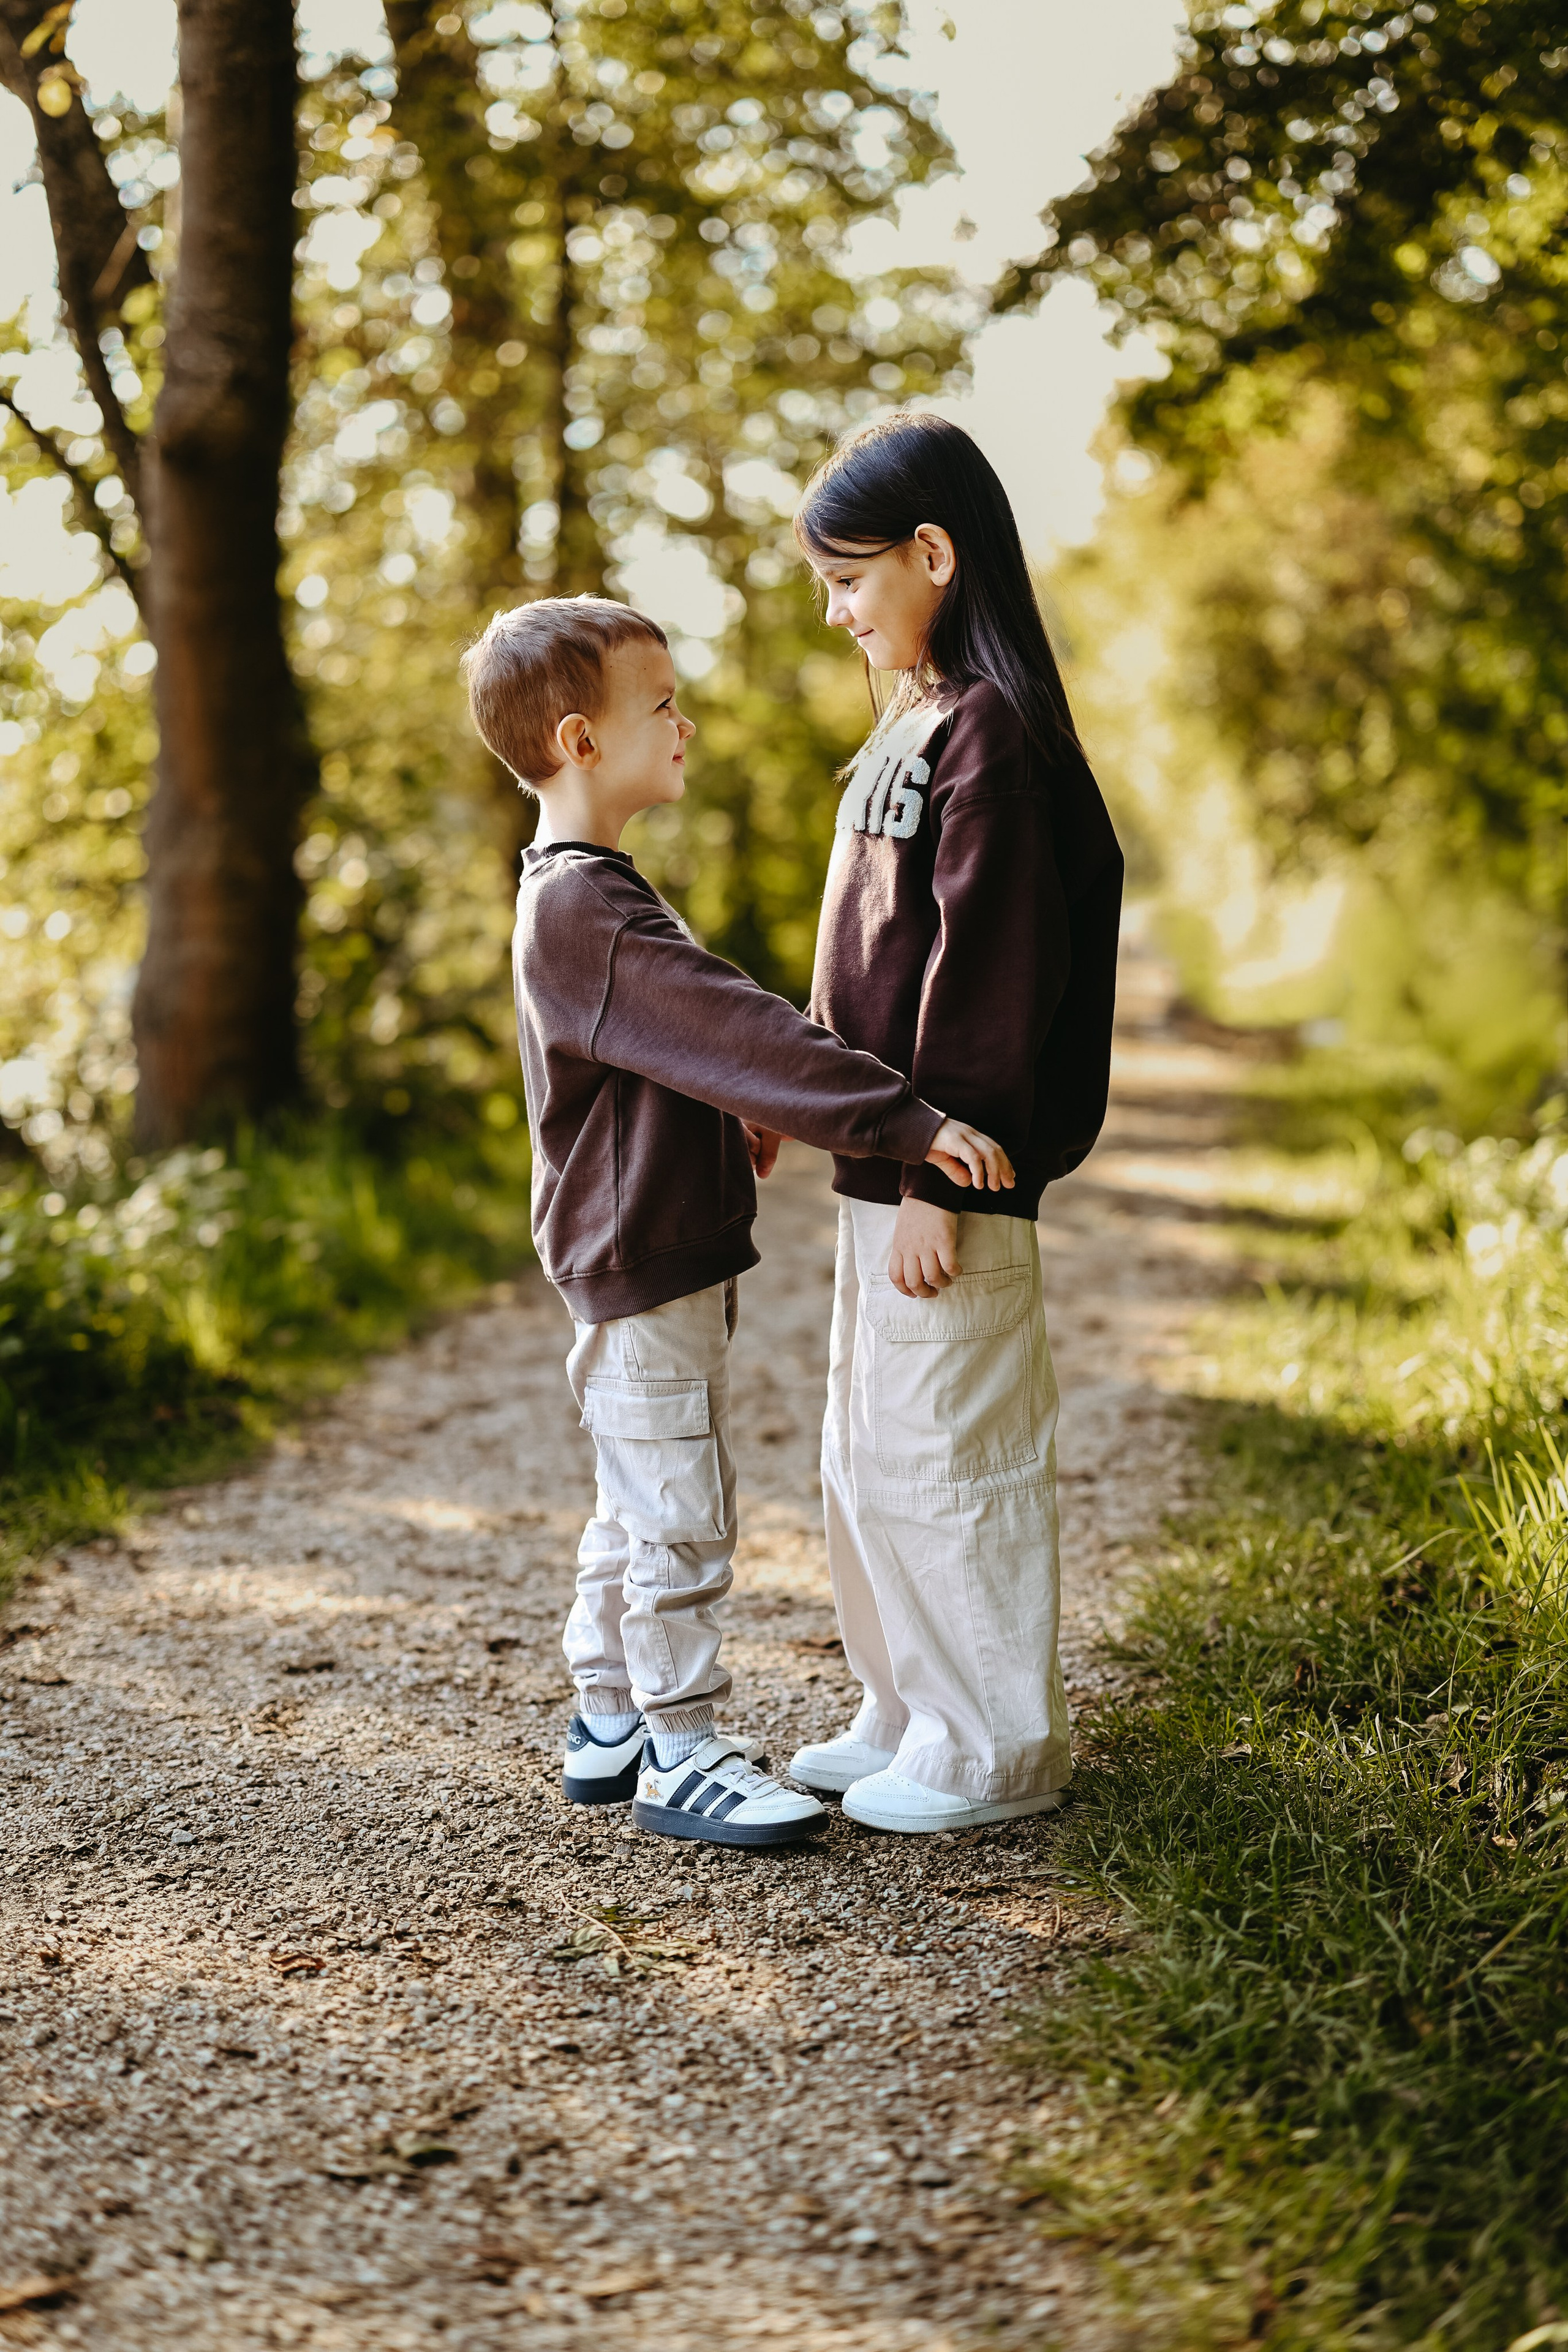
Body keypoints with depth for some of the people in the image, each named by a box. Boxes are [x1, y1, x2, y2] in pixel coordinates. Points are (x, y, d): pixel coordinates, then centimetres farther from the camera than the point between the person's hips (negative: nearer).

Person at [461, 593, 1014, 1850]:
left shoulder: (575, 895, 13)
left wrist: (724, 1121, 38)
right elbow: (740, 1033, -29)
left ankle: (608, 1725, 29)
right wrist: (909, 1121, -31)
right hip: (646, 1271, -11)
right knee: (680, 1520, -1)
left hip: (640, 1261, 11)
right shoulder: (590, 910, -22)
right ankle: (681, 1755, 11)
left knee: (637, 1511, 18)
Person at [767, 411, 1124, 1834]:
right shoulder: (913, 722, 14)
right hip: (883, 1159, 10)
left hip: (952, 1173, -10)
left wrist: (938, 1179, -21)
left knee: (943, 1451, 0)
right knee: (866, 1454, 17)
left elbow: (987, 974, -21)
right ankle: (912, 1715, 30)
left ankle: (997, 1751, 14)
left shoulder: (990, 730, -16)